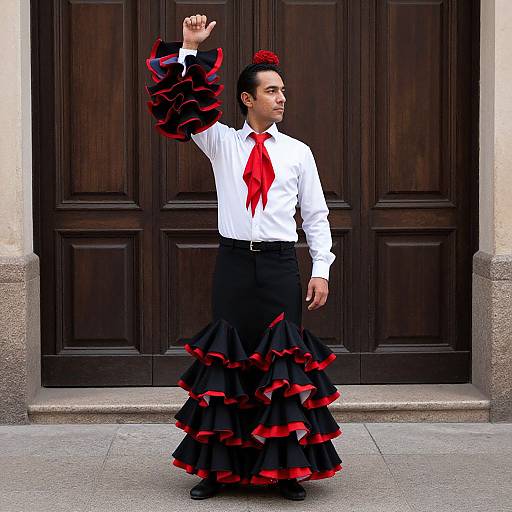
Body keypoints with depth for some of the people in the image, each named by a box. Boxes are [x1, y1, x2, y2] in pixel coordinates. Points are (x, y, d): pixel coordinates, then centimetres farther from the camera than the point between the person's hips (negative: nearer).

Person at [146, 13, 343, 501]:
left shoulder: (297, 152, 8)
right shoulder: (221, 142, 7)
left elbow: (316, 215, 9)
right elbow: (181, 107, -1)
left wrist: (321, 270, 0)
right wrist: (189, 50, -11)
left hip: (281, 266, 0)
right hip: (233, 263, 0)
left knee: (283, 362, -1)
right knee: (224, 360, 1)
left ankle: (286, 467, 5)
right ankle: (218, 466, 8)